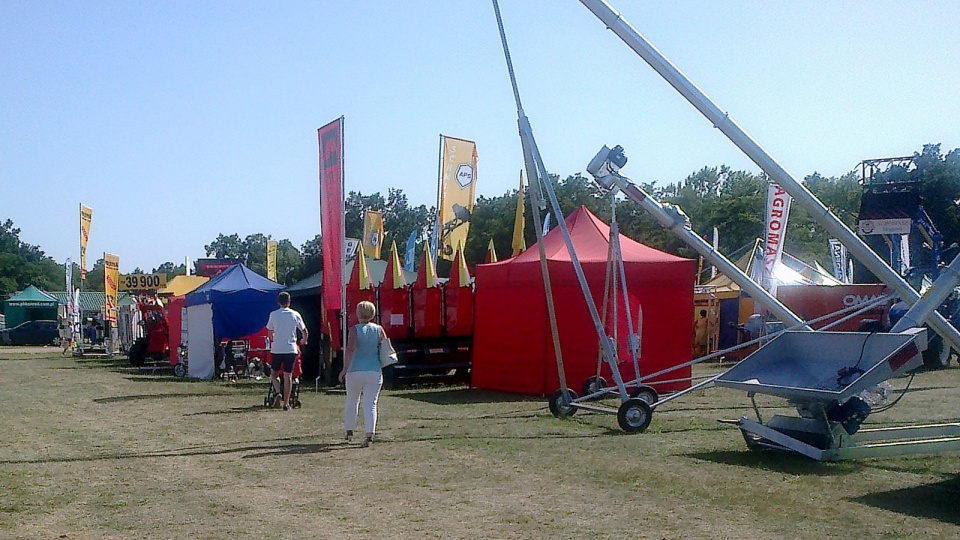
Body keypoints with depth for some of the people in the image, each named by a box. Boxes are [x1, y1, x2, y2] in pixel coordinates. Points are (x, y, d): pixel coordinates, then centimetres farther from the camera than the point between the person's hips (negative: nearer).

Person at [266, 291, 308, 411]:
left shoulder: (273, 315, 1)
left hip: (276, 349, 0)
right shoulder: (295, 315, 1)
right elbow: (304, 331, 7)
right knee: (288, 376, 4)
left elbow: (269, 333, 10)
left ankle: (278, 392, -10)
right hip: (291, 349, 0)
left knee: (274, 373, 15)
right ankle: (286, 403, 4)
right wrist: (304, 341, 28)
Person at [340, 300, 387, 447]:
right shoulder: (379, 329, 3)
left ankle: (349, 431, 26)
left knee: (351, 401, 18)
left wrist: (344, 369, -13)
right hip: (375, 372, 1)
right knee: (370, 404, 0)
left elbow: (350, 350, -17)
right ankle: (370, 434, -13)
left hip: (356, 371, -1)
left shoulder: (354, 329, -6)